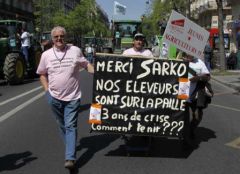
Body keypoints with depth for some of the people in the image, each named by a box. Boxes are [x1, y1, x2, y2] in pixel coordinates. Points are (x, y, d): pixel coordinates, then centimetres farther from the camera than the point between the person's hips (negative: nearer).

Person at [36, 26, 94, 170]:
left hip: (72, 97, -3)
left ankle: (70, 158, -9)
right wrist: (47, 90, 2)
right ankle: (70, 146, 39)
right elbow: (42, 74, 12)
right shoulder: (46, 55, 1)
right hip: (55, 98, 3)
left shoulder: (75, 50, -3)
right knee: (62, 125, 17)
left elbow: (86, 64, 6)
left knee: (71, 126, -7)